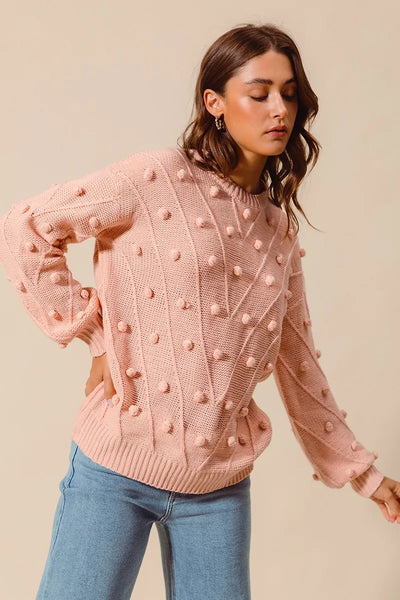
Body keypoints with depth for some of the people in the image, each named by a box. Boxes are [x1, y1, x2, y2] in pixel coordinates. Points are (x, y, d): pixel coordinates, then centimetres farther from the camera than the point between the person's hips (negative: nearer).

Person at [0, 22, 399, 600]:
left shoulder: (281, 231, 9)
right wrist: (95, 332, -8)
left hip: (219, 487, 5)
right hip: (116, 469, -4)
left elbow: (299, 365, 14)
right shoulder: (156, 178, -8)